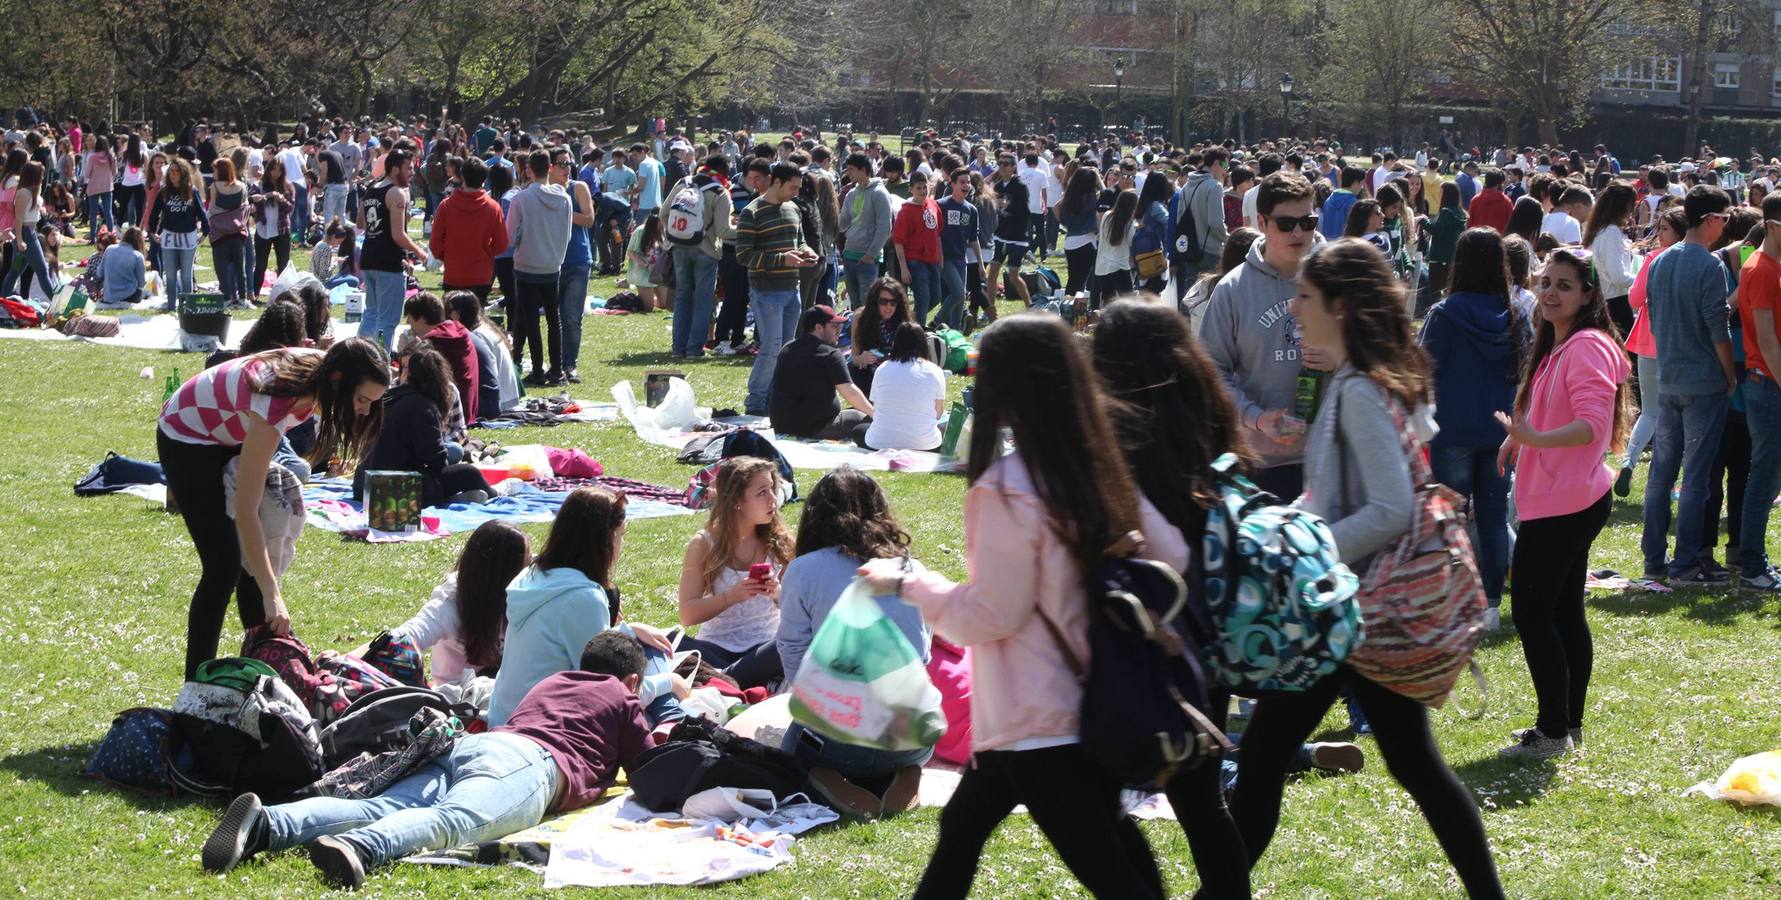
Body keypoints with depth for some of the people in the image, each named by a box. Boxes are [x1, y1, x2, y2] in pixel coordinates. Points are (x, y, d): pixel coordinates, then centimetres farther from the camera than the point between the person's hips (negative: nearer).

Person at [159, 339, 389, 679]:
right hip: (186, 438, -8)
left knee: (252, 559, 6)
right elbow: (245, 510, -40)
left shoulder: (318, 371, -19)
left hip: (231, 435, 8)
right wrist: (272, 595, -41)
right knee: (224, 565, -12)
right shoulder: (275, 402, -41)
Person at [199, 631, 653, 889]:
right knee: (455, 818, -35)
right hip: (531, 761, -6)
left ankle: (267, 825, -45)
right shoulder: (623, 699, 27)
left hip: (468, 743, 6)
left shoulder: (551, 683, 45)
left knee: (378, 808, -18)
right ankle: (359, 847, -67)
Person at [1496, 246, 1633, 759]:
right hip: (1561, 500, 11)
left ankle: (1553, 731, -2)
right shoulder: (1556, 346, 14)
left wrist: (1535, 439, -38)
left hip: (1564, 505, -11)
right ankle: (1569, 724, 22)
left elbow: (1592, 424, -28)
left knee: (1532, 612, -7)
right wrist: (1522, 437, 17)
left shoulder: (1587, 347, -18)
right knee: (1564, 612, 15)